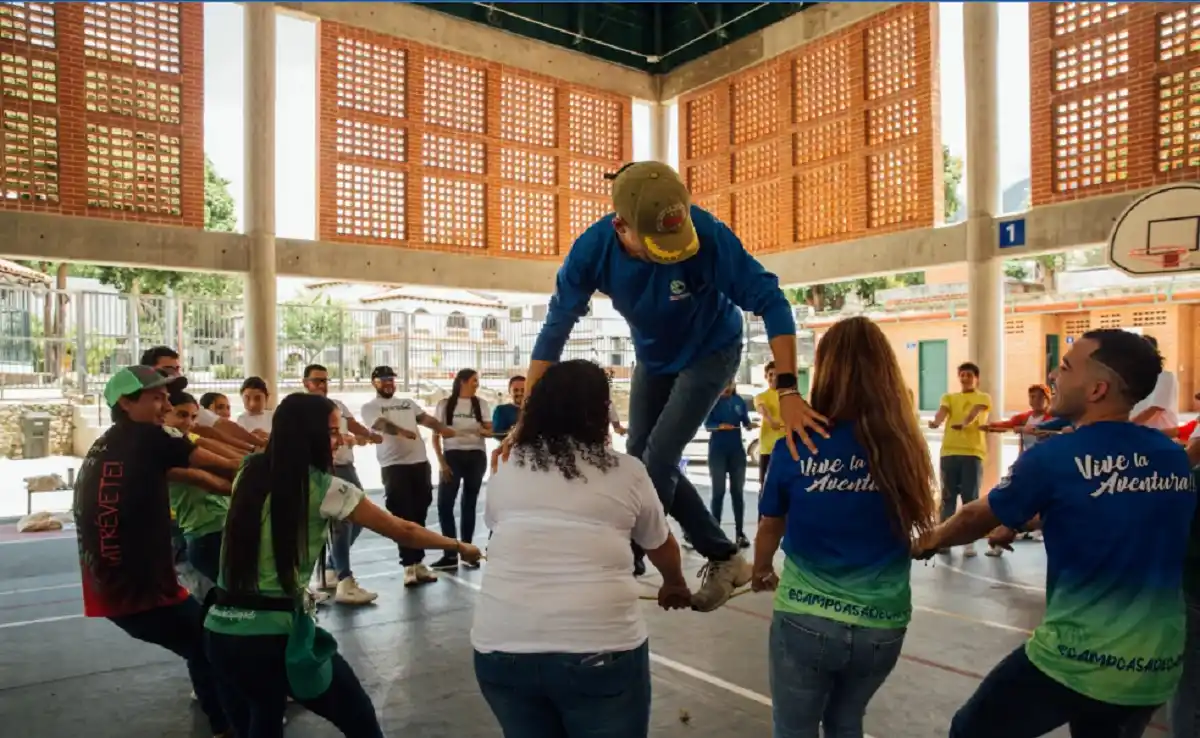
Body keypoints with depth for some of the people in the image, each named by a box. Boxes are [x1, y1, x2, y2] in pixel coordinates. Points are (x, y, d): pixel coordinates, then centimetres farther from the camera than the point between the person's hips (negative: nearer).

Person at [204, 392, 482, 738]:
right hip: (277, 633, -6)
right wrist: (460, 547, 8)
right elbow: (403, 531, -4)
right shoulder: (321, 488, -11)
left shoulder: (250, 473, 3)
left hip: (221, 632, 7)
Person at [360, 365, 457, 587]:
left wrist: (442, 429, -16)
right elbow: (382, 424, -16)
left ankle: (418, 562, 20)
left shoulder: (407, 402, 20)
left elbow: (426, 418, 6)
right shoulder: (370, 407, 4)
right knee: (403, 517, -3)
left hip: (421, 462, 5)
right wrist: (403, 432, -37)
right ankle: (409, 566, 3)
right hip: (394, 466, -5)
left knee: (419, 515, 10)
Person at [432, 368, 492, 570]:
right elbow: (435, 436, 1)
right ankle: (451, 554, 0)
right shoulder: (445, 405, 1)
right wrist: (441, 462, -8)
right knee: (444, 504, -7)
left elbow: (490, 430, 7)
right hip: (452, 455, -1)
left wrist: (484, 431, -17)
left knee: (469, 504, 8)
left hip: (476, 456, 2)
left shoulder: (481, 404, 7)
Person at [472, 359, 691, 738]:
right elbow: (661, 545, 18)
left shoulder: (507, 468, 8)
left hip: (502, 643, 3)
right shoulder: (626, 472, 3)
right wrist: (675, 586, 38)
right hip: (599, 646, -2)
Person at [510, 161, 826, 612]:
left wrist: (787, 390, -43)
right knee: (640, 457, 5)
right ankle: (725, 560, 18)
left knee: (658, 459, -13)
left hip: (711, 352, -4)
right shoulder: (592, 249, -26)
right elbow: (556, 329, -20)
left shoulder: (706, 234, -36)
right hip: (653, 358, 5)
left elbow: (769, 301, -33)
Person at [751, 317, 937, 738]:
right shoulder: (906, 446, -9)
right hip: (882, 625, 3)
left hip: (805, 621, -2)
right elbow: (922, 528, 4)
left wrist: (761, 572, 22)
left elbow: (770, 529, 2)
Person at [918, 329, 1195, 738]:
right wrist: (1019, 525, 29)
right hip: (1158, 666, 6)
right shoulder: (1177, 459, 1)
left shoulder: (1056, 456, -15)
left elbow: (977, 518, 0)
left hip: (1077, 660, -6)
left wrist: (930, 539, 20)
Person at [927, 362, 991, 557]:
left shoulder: (983, 398, 8)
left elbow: (975, 412, -14)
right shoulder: (949, 397, 16)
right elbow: (942, 412, -5)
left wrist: (964, 423, -36)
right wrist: (936, 422, -29)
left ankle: (969, 542, 5)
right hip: (949, 451, 3)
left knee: (970, 497, -1)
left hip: (973, 452, -2)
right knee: (947, 497, 5)